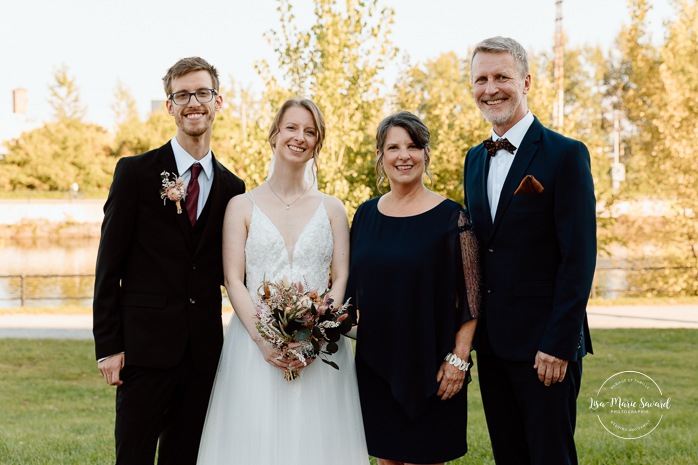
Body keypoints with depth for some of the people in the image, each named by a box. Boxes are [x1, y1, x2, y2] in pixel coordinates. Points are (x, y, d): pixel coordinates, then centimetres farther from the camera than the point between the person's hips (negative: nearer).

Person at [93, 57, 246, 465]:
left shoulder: (232, 187, 10)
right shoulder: (136, 171, -2)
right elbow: (110, 263, -3)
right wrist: (108, 346, -8)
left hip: (204, 352, 4)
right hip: (145, 346, -3)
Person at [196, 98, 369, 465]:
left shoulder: (332, 209, 10)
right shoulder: (242, 206, 5)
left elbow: (341, 279, 4)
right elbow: (233, 281, -1)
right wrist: (263, 338, -15)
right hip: (256, 347, -1)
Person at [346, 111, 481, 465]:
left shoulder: (450, 216, -7)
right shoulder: (366, 214, 6)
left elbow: (470, 296, -8)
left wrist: (459, 358, -13)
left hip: (429, 366, -4)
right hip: (375, 365, 4)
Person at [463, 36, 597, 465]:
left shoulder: (566, 155, -9)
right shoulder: (475, 159, 12)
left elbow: (579, 258, -14)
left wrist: (559, 343, -18)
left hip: (545, 344, -6)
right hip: (491, 341, 6)